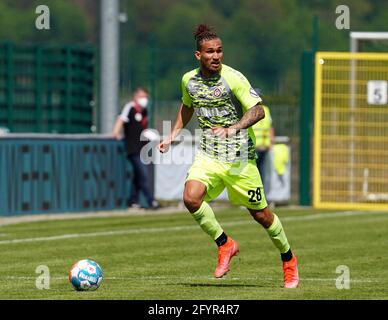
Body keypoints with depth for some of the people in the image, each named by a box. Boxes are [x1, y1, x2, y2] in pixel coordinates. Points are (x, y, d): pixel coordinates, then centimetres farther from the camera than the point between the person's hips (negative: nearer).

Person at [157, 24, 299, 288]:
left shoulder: (233, 78, -14)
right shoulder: (189, 80, 2)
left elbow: (258, 110, -19)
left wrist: (234, 128, -33)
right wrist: (172, 135, 17)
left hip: (239, 155, -4)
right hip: (209, 154, 4)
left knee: (260, 214, 4)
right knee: (191, 198, -22)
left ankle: (289, 260, 28)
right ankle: (225, 245, -1)